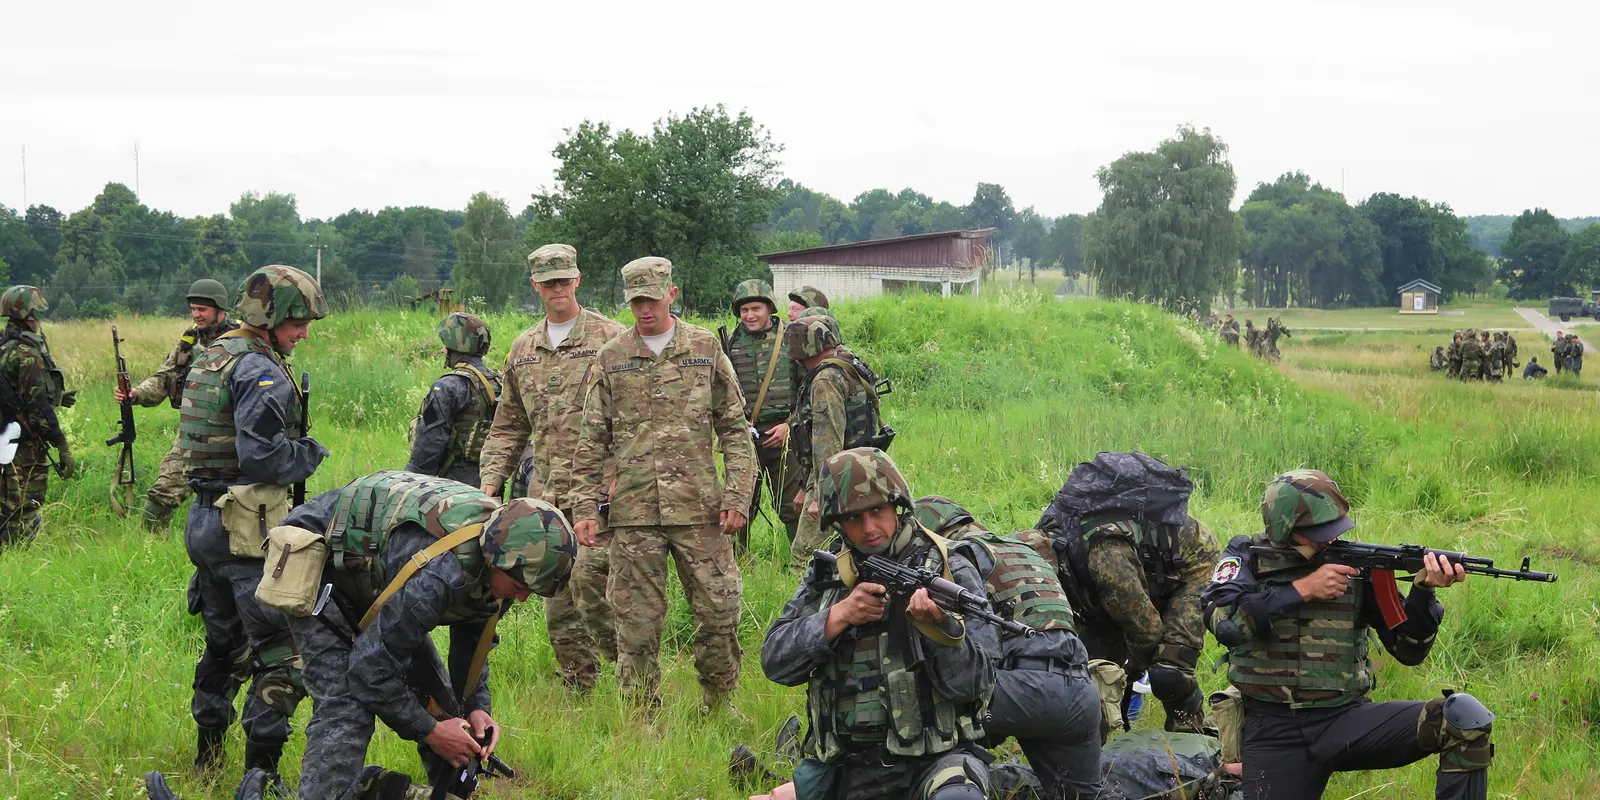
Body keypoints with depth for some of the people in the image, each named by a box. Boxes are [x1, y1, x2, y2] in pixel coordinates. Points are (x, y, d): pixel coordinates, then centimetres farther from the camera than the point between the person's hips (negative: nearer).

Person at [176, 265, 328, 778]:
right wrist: (310, 454, -6)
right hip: (248, 527, -10)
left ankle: (207, 756, 31)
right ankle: (261, 770, -8)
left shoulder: (209, 359, 14)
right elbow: (262, 457, -23)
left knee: (225, 643, 22)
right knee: (281, 654, -6)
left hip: (204, 522, 10)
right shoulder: (260, 372, -16)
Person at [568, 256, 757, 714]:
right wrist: (585, 507, 1)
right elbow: (592, 441, 9)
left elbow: (735, 430, 8)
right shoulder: (610, 359, 7)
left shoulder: (706, 350, 7)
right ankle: (641, 716, 13)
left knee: (719, 611, 1)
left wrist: (738, 495, -1)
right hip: (633, 511, 0)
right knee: (638, 622, 2)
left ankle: (718, 704, 19)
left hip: (699, 507, 0)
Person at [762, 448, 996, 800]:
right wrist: (840, 615, -12)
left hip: (934, 756, -5)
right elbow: (775, 661, 1)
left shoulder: (948, 569, -3)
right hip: (845, 766, 5)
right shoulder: (826, 573, 9)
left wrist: (940, 626, -28)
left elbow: (976, 684, -10)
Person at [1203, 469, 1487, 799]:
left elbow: (1408, 650, 2)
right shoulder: (1248, 557, 3)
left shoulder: (1357, 565, 5)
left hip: (1348, 721, 1)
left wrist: (1424, 591, -16)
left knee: (1465, 718, -19)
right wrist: (1303, 589, -16)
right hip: (1273, 734, -1)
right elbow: (1225, 621, -18)